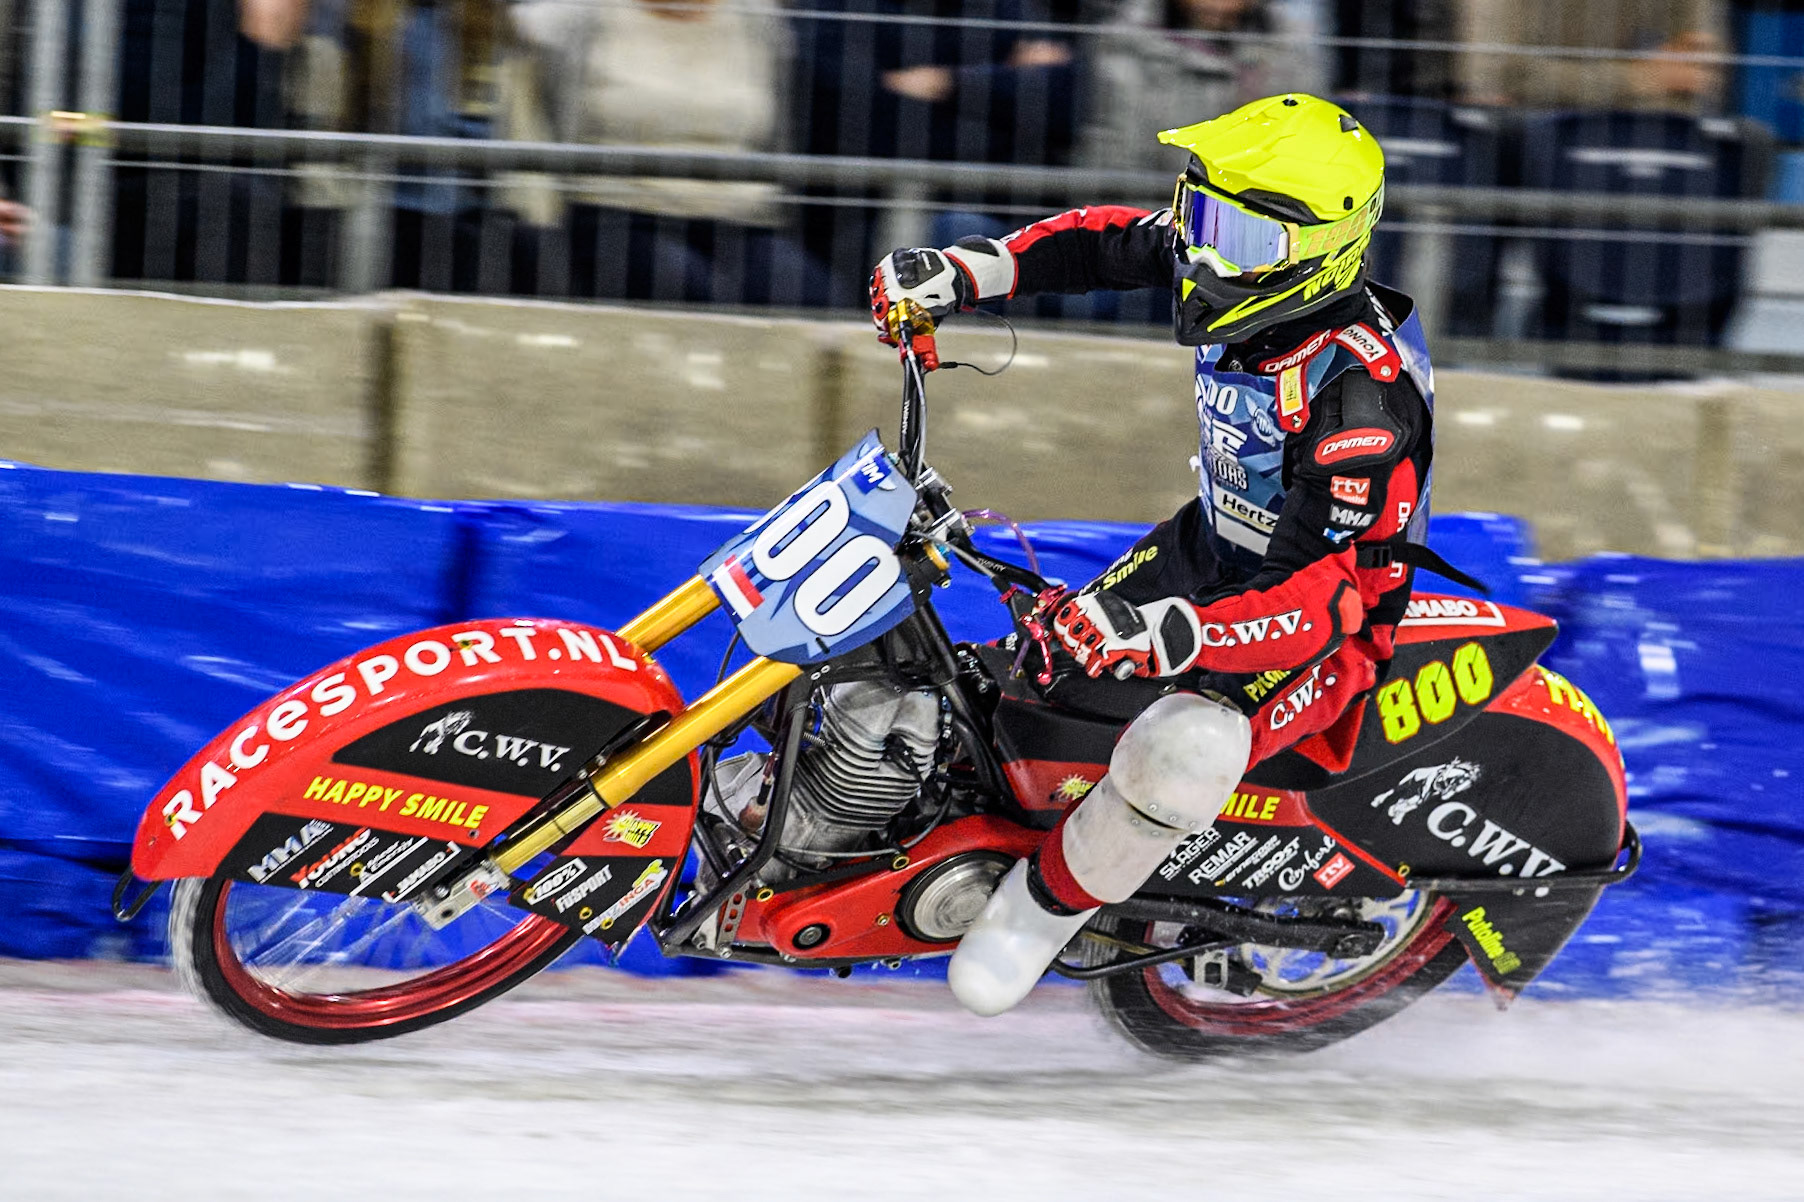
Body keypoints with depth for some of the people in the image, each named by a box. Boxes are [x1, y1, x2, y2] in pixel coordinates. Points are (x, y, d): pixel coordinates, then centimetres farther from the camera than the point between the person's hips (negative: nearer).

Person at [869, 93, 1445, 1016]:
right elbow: (1115, 241, 9)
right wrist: (971, 270, -5)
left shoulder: (1359, 393, -36)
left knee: (1179, 753, -33)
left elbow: (1335, 593, -40)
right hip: (1212, 549, 9)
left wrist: (1161, 634, -51)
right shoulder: (1248, 270, -12)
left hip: (1324, 629, -9)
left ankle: (1042, 909, -9)